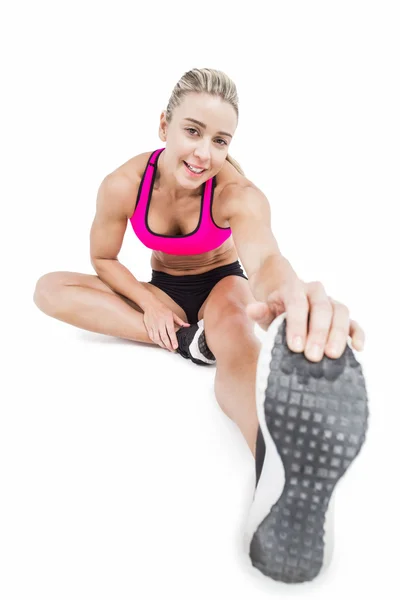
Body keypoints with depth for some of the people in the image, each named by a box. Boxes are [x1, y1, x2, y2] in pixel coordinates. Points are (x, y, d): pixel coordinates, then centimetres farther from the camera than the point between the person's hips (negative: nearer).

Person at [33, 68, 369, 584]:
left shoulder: (238, 193, -26)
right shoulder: (123, 185, -19)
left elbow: (264, 256, -47)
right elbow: (102, 259, -4)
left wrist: (293, 296, -72)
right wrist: (149, 301, -22)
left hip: (222, 284, -3)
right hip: (161, 289, 4)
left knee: (231, 328, -42)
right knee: (49, 290, -17)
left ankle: (289, 477, -71)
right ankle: (191, 342, -27)